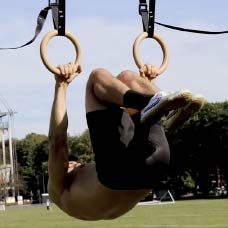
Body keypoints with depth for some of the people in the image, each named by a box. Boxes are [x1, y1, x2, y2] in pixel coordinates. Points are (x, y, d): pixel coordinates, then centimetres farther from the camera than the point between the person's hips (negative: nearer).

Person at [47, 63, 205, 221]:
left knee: (126, 77, 16)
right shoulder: (61, 189, 35)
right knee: (99, 76, 2)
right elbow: (57, 139, 20)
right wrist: (61, 86, 17)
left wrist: (146, 83, 38)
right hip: (117, 168, -5)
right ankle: (151, 102, -32)